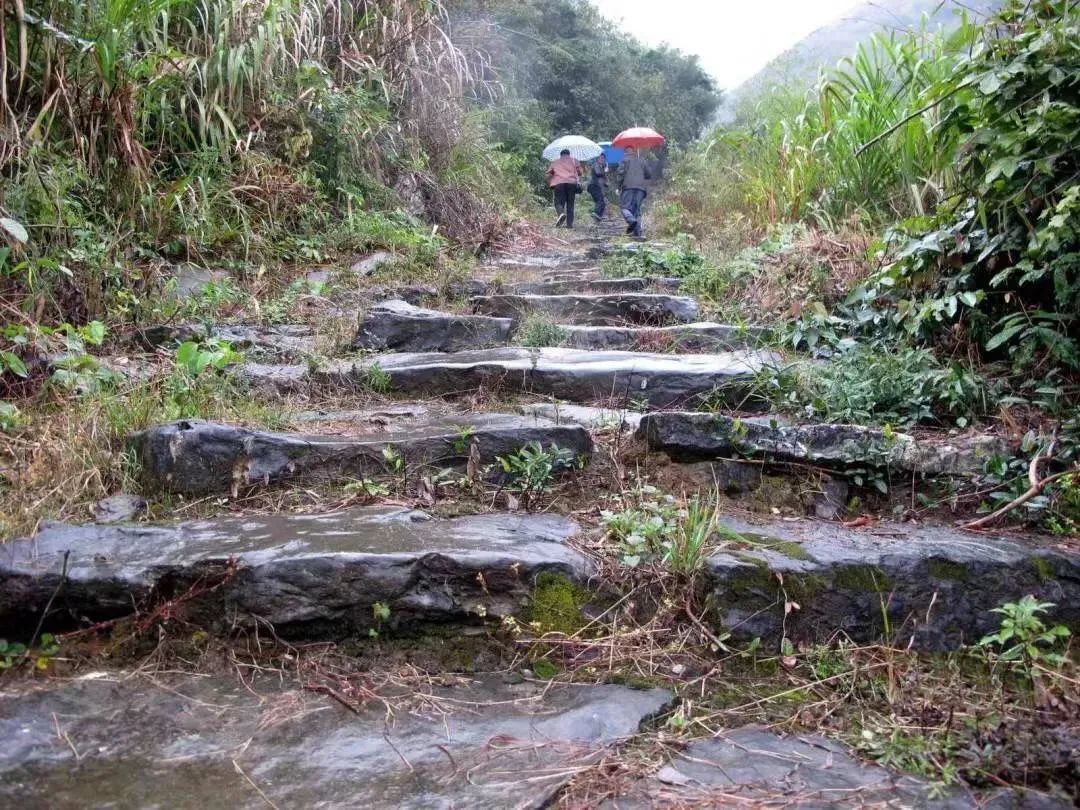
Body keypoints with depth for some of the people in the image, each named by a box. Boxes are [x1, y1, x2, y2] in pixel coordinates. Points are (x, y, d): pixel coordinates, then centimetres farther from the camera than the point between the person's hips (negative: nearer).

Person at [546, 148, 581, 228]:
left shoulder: (554, 162, 23)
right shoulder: (573, 160, 22)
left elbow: (549, 174, 15)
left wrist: (550, 184, 24)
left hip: (558, 183, 0)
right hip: (571, 182, 0)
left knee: (559, 202, 1)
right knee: (570, 204, 6)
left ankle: (561, 213, -30)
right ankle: (569, 223, 0)